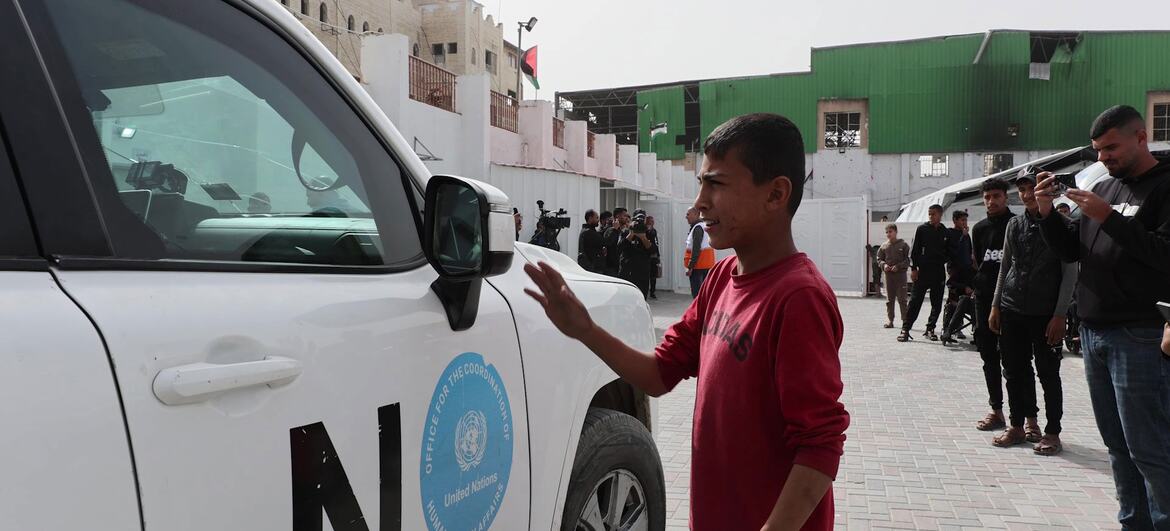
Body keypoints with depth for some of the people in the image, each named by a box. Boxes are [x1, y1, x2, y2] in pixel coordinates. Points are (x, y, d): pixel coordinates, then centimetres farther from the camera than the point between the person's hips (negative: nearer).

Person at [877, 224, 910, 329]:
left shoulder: (903, 244, -1)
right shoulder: (884, 245, 8)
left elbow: (908, 260, -3)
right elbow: (879, 259, 14)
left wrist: (898, 266, -15)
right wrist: (883, 265, -6)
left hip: (900, 274, -4)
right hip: (888, 274, 4)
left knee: (902, 298, -5)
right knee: (889, 299, 7)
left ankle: (905, 321, 0)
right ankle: (889, 321, 12)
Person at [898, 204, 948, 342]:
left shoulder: (945, 232, 9)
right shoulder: (922, 229, 2)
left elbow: (948, 253, 15)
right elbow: (915, 250, 0)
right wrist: (913, 268, -7)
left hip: (939, 272, 3)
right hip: (923, 270, -3)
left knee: (937, 303, 5)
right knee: (915, 301, -5)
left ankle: (930, 329, 15)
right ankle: (905, 329, -2)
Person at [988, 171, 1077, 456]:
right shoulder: (1015, 225, 9)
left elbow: (1070, 273, -6)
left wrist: (1060, 315, -11)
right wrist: (995, 306, 10)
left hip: (1045, 313, -4)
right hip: (1013, 310, 5)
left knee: (1048, 373, 2)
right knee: (1015, 370, 9)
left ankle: (1052, 432, 11)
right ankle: (1018, 425, 21)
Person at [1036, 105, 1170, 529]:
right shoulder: (1104, 188, 16)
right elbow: (1070, 251, 17)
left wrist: (1108, 217, -19)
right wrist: (1047, 212, 2)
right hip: (1093, 332, 7)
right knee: (1118, 445, 12)